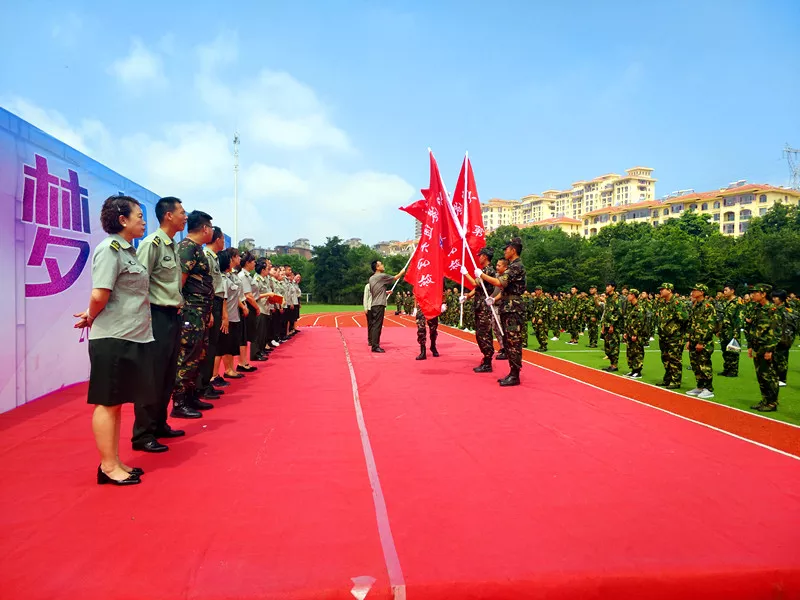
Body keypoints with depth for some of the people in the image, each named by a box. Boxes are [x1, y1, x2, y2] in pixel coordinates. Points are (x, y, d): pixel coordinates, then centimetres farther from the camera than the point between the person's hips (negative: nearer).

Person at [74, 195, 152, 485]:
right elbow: (100, 295, -20)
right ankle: (108, 466, 12)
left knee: (117, 402, 14)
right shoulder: (109, 249, -13)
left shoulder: (127, 250, 14)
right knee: (107, 403, 2)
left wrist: (92, 317, 2)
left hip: (131, 337, 9)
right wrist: (91, 318, -2)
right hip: (112, 338, -9)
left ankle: (114, 462, 24)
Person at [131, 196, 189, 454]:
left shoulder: (173, 246, 14)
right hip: (157, 316, -9)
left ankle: (159, 424, 28)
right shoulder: (152, 244, -13)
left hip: (173, 316, 9)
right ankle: (142, 435, 5)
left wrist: (179, 305, 13)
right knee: (152, 376, -4)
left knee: (168, 375, 15)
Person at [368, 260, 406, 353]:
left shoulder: (371, 278, 15)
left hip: (374, 304, 8)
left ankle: (373, 343, 15)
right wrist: (402, 272, 22)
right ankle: (375, 346, -11)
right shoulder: (382, 276, -8)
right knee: (377, 325, -9)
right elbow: (395, 278, 3)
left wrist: (385, 292, 28)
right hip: (379, 304, -8)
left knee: (374, 324, 11)